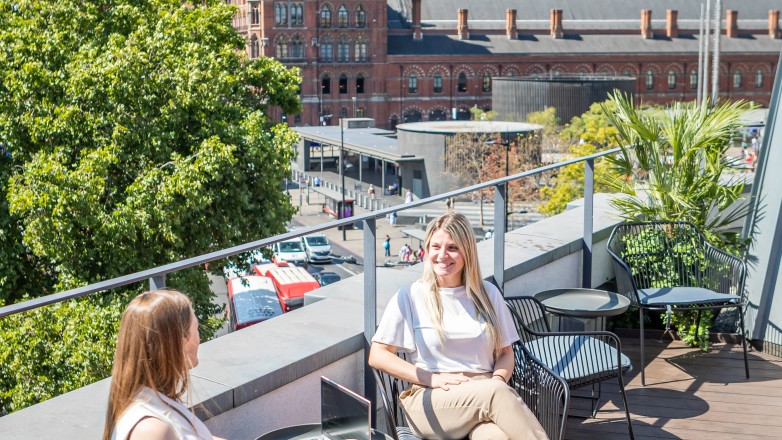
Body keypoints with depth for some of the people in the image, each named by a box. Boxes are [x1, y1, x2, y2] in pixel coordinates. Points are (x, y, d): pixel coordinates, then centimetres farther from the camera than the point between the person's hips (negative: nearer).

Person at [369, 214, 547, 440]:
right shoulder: (410, 297, 5)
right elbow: (377, 356, 2)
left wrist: (497, 380, -5)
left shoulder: (488, 294, 15)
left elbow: (506, 353, 18)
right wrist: (432, 379, -8)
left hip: (487, 395, 2)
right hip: (432, 401, -2)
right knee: (498, 393, -33)